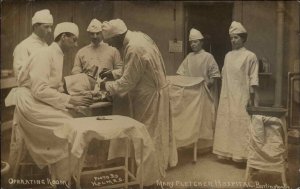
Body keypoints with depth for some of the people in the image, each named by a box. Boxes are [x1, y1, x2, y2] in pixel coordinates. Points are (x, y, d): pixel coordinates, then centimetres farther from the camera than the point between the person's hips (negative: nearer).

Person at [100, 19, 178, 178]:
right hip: (153, 91, 9)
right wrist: (113, 73, 7)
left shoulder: (135, 49, -27)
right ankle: (160, 164, 33)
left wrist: (106, 86, -7)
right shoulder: (137, 36, 2)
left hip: (150, 96, -9)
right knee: (154, 134, 18)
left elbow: (127, 82, -21)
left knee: (149, 135, 3)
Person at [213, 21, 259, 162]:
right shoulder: (228, 55, 10)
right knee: (226, 124, 11)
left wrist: (251, 99, -13)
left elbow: (253, 79, -9)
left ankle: (240, 153, 9)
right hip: (227, 98, 6)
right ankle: (227, 151, 23)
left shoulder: (250, 56, -7)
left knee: (241, 126, -1)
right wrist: (223, 96, 12)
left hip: (241, 98, -6)